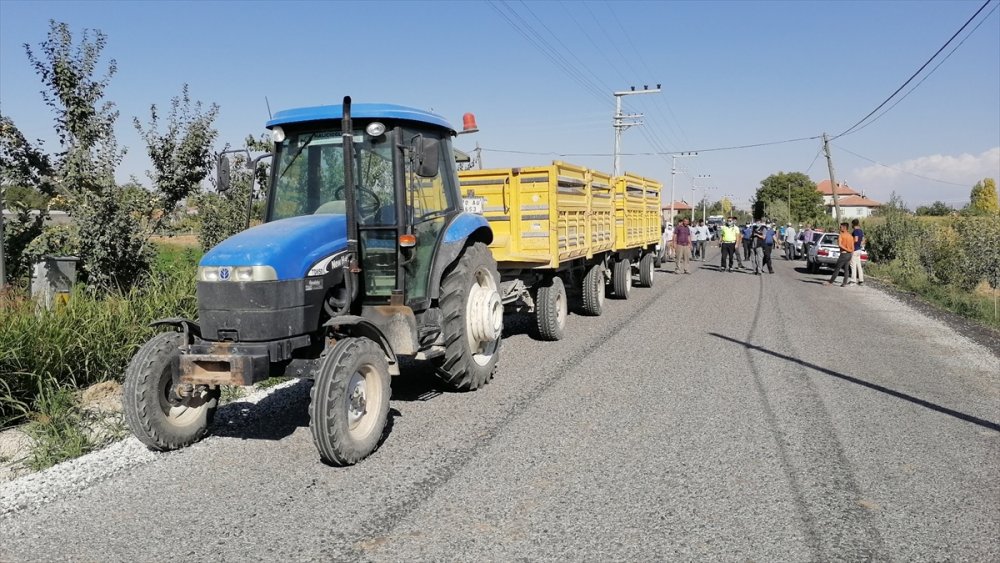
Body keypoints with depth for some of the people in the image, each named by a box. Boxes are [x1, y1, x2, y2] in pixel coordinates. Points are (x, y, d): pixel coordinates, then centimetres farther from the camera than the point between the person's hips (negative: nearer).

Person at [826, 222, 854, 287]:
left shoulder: (841, 235, -8)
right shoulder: (851, 236, 11)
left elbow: (839, 244, -23)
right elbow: (853, 247, 11)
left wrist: (846, 249, -13)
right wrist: (851, 256, 15)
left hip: (844, 254, -6)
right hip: (849, 254, 6)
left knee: (837, 268, 0)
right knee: (846, 269, 9)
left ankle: (830, 281, 7)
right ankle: (845, 283, 5)